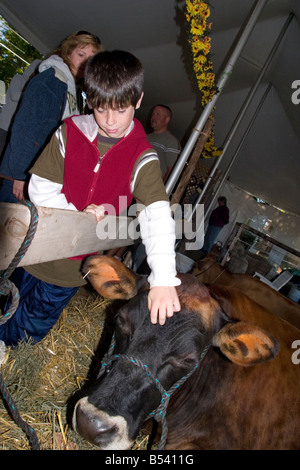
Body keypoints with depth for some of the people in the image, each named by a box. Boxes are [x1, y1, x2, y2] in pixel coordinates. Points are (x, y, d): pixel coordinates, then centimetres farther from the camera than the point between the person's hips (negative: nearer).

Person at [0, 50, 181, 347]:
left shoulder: (142, 159, -13)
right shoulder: (69, 133, -8)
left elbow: (158, 215, -27)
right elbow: (40, 189, -6)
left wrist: (163, 278, -40)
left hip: (74, 268, 0)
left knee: (31, 328, 17)